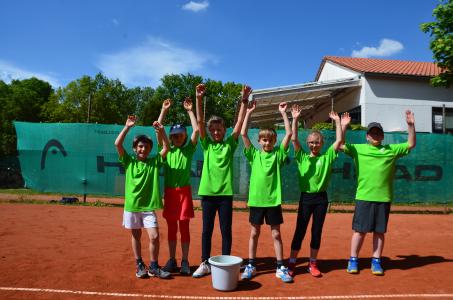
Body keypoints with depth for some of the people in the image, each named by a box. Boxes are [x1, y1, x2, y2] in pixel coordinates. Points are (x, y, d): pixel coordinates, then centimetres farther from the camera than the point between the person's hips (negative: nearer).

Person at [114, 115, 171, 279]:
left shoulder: (154, 162, 4)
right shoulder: (129, 161, 2)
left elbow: (166, 147, -4)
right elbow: (117, 144, -8)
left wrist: (161, 130, -15)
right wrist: (127, 127, -10)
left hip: (148, 206, 0)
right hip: (131, 205, 0)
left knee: (154, 236, -7)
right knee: (136, 236, 12)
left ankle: (153, 267, 10)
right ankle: (140, 265, 27)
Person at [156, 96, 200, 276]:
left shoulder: (189, 150, 4)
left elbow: (196, 130, -4)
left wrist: (190, 111, -2)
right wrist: (164, 111, 1)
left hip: (184, 191, -2)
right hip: (169, 191, 2)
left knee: (184, 228, 3)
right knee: (171, 228, 10)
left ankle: (185, 261, 13)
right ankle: (172, 260, 20)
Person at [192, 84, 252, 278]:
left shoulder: (230, 144, 5)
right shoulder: (206, 145, 6)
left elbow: (239, 122, -4)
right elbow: (200, 122, -5)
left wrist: (244, 100, -12)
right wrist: (199, 99, -15)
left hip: (225, 193, -1)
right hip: (208, 192, 1)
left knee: (226, 230, 6)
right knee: (206, 230, 9)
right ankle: (205, 264, 21)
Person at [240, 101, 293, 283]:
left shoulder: (278, 154, 3)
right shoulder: (254, 154, 3)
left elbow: (289, 134, -5)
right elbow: (243, 133, -4)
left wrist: (283, 113, -5)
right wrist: (249, 112, -5)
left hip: (273, 200, 0)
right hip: (256, 200, 1)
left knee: (276, 234, 8)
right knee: (254, 234, 11)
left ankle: (281, 268, 19)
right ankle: (250, 266, 22)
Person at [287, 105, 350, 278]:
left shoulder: (327, 157, 4)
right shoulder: (302, 157, 2)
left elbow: (339, 141, -5)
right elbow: (294, 139, -9)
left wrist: (338, 122, -10)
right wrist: (295, 120, -17)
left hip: (321, 198, 2)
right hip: (305, 197, -1)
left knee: (317, 232, 9)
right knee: (300, 231, 2)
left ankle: (312, 263, 23)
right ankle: (292, 263, 12)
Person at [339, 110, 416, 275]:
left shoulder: (392, 149, 11)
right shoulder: (358, 149, 6)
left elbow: (411, 144, 8)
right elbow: (340, 145, -1)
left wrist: (411, 125, -3)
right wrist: (343, 126, -10)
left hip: (384, 198, 2)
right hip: (363, 198, -2)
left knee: (380, 231, 9)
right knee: (359, 230, 3)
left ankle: (376, 261, 22)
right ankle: (353, 260, 15)